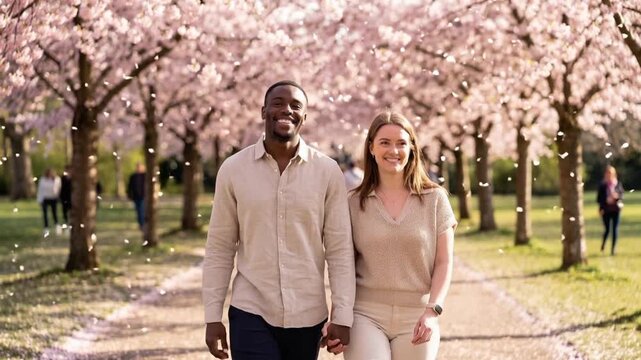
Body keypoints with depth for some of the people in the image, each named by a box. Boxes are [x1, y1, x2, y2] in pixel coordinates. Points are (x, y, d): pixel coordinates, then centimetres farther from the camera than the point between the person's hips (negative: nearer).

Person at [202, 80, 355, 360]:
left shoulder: (328, 172, -2)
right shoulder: (233, 169, -1)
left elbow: (340, 249, -1)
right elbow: (219, 248, 2)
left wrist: (342, 316, -6)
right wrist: (213, 317, -1)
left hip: (307, 316, 1)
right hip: (251, 313, -1)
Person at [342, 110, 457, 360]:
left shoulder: (435, 199, 3)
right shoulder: (354, 203, 5)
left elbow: (444, 262, 2)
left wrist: (433, 310, -10)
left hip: (416, 319, 1)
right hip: (366, 316, 0)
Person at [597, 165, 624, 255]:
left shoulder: (618, 184, 3)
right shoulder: (602, 185, -1)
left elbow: (621, 194, 7)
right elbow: (599, 197, 0)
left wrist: (618, 197, -16)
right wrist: (601, 208, -6)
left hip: (615, 208, 1)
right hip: (606, 210, -1)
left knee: (615, 229, 0)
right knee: (607, 229, 1)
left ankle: (614, 248, 7)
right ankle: (603, 244, 29)